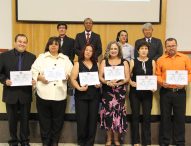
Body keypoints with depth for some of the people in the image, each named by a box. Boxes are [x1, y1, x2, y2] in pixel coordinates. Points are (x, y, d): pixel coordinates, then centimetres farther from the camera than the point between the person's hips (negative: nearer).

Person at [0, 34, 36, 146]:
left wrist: (34, 80, -15)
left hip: (26, 94, 1)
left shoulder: (32, 57, 2)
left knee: (25, 119, 12)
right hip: (11, 93, 0)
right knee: (12, 119, 13)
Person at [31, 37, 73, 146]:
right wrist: (40, 77, -15)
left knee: (58, 120, 8)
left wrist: (67, 76, -11)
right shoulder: (41, 57, 9)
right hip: (44, 94, -1)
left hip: (60, 94, 1)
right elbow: (33, 71, 3)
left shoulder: (65, 58, 13)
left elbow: (71, 72, 9)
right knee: (44, 119, 7)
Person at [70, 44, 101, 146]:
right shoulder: (78, 64, 3)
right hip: (81, 95, -3)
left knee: (93, 118, 4)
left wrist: (100, 84, -7)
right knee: (82, 119, -2)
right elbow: (73, 79, -5)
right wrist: (79, 88, -19)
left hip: (94, 95, 3)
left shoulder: (96, 64, 12)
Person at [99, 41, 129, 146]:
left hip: (120, 92, 0)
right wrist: (107, 82, -17)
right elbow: (100, 77, 1)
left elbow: (127, 78, -1)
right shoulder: (104, 62, 8)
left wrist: (118, 83, -17)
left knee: (118, 113, -2)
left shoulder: (124, 62, 6)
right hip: (107, 91, 1)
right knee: (108, 114, 1)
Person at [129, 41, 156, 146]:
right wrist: (131, 82, -20)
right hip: (135, 91, -1)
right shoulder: (133, 61, 0)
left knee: (147, 116, 4)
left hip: (147, 92, 1)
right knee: (135, 115, 6)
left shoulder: (152, 62, 5)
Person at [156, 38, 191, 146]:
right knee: (165, 117, 6)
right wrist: (162, 82, -15)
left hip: (180, 92, 0)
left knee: (180, 117, 3)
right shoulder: (160, 60, 5)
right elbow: (157, 75, 4)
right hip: (165, 92, 0)